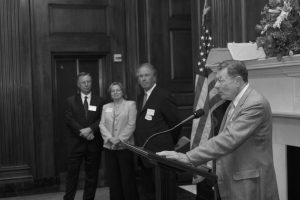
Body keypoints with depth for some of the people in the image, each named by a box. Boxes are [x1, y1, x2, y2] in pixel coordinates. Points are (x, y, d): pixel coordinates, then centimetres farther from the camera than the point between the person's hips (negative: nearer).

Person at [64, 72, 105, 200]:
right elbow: (69, 120, -3)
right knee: (72, 172, 0)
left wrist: (90, 129, -18)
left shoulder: (99, 101, 8)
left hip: (94, 143, 1)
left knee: (92, 174, 5)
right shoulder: (71, 101, 8)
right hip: (77, 142, -1)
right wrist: (82, 132, -14)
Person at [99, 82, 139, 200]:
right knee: (113, 178, 5)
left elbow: (131, 125, -5)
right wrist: (110, 138, -9)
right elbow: (102, 125, 8)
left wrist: (119, 139, -13)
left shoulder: (130, 104, 4)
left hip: (125, 146, -4)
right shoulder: (106, 107, 16)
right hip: (109, 147, 4)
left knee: (127, 178, -4)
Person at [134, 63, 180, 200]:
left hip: (159, 153, -8)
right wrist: (140, 145, 8)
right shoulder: (140, 98, 14)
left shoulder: (163, 96, -11)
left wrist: (168, 143, 1)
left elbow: (174, 123, -8)